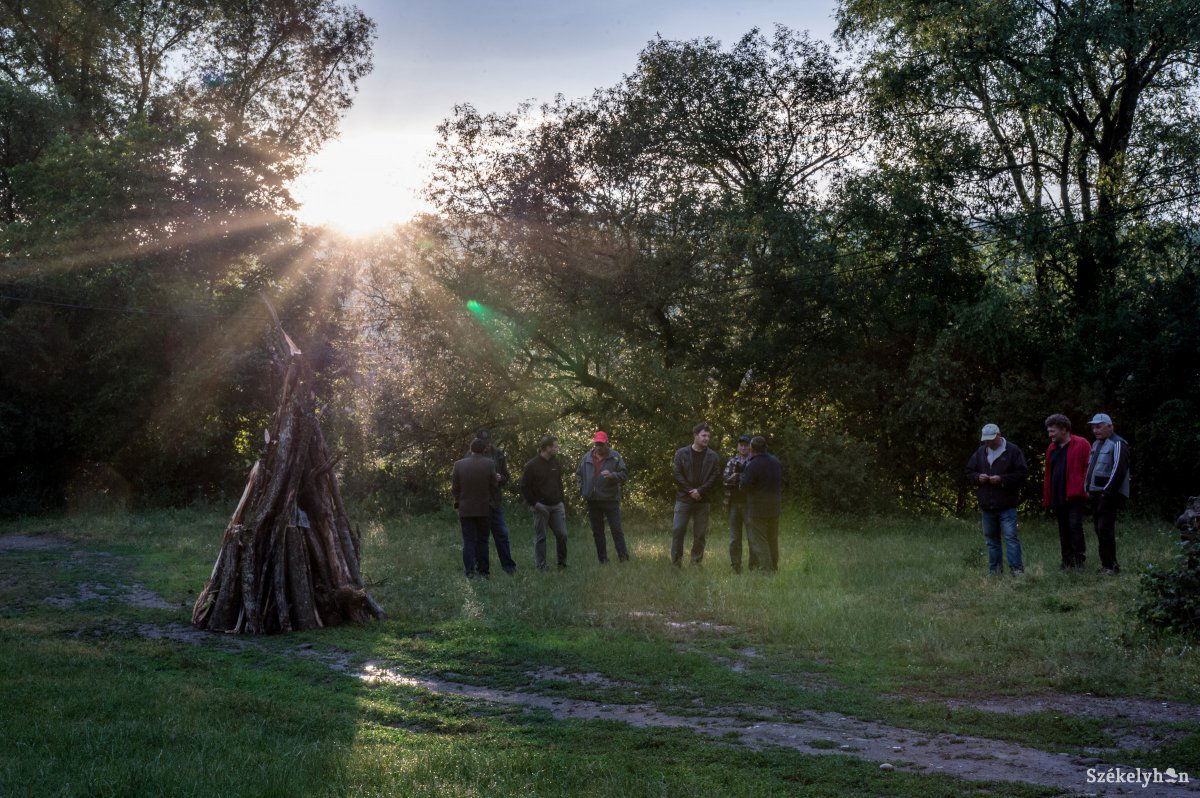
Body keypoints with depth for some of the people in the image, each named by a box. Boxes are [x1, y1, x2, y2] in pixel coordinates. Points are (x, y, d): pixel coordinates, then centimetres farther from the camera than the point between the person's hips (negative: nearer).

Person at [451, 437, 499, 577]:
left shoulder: (459, 464, -6)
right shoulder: (489, 464, -9)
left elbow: (455, 488, -2)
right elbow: (493, 486, -5)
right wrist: (494, 501, 11)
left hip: (465, 509, 0)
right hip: (484, 508, 0)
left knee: (469, 541, 3)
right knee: (482, 540, 11)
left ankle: (469, 570, -9)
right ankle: (482, 570, 10)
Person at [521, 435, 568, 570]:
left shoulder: (556, 463, 9)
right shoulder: (532, 465, -8)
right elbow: (524, 487, -6)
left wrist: (562, 501, 11)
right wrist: (534, 503, -12)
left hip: (557, 505, 5)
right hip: (541, 507, -5)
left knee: (562, 534, 2)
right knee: (540, 537, 1)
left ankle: (562, 563, 16)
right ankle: (541, 567, 7)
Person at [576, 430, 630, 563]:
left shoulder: (615, 457, -3)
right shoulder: (587, 457, 8)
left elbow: (624, 475, -7)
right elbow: (579, 474, 21)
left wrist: (612, 475, -26)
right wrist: (583, 490, 8)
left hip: (611, 499, -4)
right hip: (593, 501, 4)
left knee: (616, 529, -5)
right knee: (597, 532, 9)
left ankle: (623, 556, 0)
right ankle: (602, 559, 17)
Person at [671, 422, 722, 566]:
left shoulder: (713, 456, 6)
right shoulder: (681, 453, 3)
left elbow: (715, 477, -1)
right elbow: (677, 475, -3)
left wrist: (700, 491, -12)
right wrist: (690, 491, -11)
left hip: (702, 500, 1)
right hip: (684, 499, -1)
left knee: (700, 534, 4)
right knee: (678, 530, -5)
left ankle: (696, 564, 13)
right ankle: (676, 564, 3)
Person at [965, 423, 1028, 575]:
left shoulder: (1012, 450, -4)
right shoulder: (980, 452, 12)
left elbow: (1022, 473, -7)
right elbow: (969, 472, 16)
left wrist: (1002, 479, -17)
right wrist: (978, 477, -6)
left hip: (1007, 505, -5)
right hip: (987, 505, 5)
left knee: (1011, 536, -9)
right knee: (991, 538, 10)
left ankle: (1017, 568, -7)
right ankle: (994, 570, 17)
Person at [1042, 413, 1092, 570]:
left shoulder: (1081, 445, -5)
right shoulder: (1052, 448, 16)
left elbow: (1088, 468, -9)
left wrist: (1083, 489, -17)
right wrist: (1047, 498, 11)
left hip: (1074, 497, -7)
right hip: (1058, 497, 7)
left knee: (1075, 526, -10)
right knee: (1063, 531, 10)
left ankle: (1079, 560, -1)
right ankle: (1067, 561, 15)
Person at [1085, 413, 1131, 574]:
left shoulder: (1118, 444, -9)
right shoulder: (1097, 444, 20)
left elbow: (1118, 470, -17)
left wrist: (1108, 492, -20)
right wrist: (1088, 488, 16)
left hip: (1109, 495, -9)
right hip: (1096, 494, 9)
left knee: (1105, 529, -13)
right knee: (1099, 530, 10)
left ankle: (1110, 566, -10)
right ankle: (1106, 563, 16)